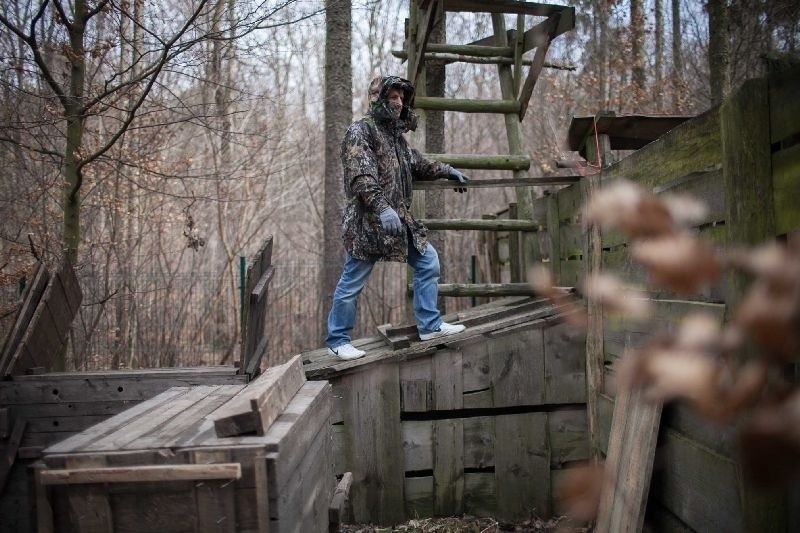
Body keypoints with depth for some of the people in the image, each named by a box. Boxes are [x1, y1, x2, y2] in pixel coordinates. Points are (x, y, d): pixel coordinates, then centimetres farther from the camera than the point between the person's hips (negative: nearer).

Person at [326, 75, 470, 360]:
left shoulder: (396, 134, 18)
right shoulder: (360, 131, -9)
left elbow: (417, 164, 34)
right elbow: (360, 176, -22)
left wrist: (447, 171, 26)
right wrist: (382, 208, -32)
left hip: (400, 221, 9)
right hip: (367, 223, -9)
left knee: (428, 262, 9)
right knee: (352, 283, 0)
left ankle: (429, 325, 18)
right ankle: (337, 341, 13)